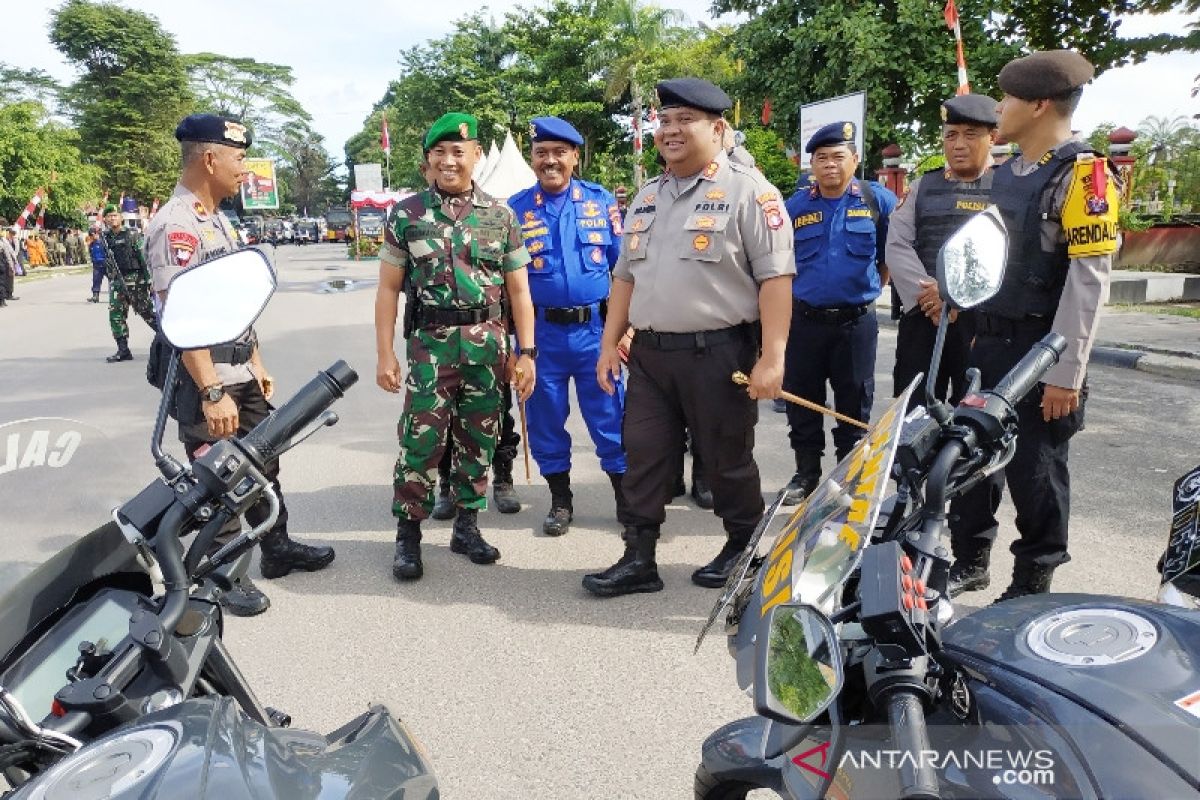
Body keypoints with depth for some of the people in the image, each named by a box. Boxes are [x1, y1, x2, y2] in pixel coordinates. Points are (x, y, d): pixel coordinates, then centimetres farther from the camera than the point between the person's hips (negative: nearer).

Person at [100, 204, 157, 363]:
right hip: (116, 282, 5)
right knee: (116, 315, 0)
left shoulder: (132, 235, -3)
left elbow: (144, 257, -8)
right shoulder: (104, 239, 11)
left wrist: (148, 278, -13)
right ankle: (123, 350, 4)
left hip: (134, 279, -5)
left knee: (147, 311, -2)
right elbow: (100, 262, 15)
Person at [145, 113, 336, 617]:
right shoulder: (174, 227, -18)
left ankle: (277, 548, 34)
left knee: (262, 466, 18)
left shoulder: (218, 220, 12)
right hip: (205, 382, -9)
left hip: (241, 374, 9)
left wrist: (257, 364, 17)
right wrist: (212, 393, -26)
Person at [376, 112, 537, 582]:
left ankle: (466, 526, 24)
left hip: (488, 344, 2)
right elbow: (389, 289, 4)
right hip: (430, 343, -1)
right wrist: (385, 354, -2)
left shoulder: (500, 215, 6)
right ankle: (408, 534, 12)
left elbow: (518, 289, 7)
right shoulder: (406, 214, 4)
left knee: (478, 440, 9)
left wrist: (526, 352, 1)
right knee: (420, 441, -3)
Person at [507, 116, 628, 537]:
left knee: (610, 417, 5)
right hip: (541, 332, 1)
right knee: (545, 420, 9)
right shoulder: (515, 209, 2)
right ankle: (560, 501, 26)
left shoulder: (602, 201, 3)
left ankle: (626, 499, 20)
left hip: (595, 328, 0)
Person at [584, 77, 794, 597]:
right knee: (643, 458, 8)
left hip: (718, 353, -6)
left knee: (726, 461, 7)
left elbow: (775, 277, -12)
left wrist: (771, 357, -19)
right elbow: (625, 276, 19)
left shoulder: (747, 191, -6)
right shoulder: (647, 198, 15)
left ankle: (743, 550, 28)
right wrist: (610, 344, 13)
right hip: (649, 353, 6)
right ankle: (639, 559, 18)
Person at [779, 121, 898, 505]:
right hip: (804, 320, 2)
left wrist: (869, 290, 10)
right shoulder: (796, 206, 3)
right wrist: (800, 295, 12)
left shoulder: (878, 200, -2)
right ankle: (806, 473, 24)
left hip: (856, 321, -2)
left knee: (854, 407, 8)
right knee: (802, 403, 9)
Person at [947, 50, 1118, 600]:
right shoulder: (1005, 174, 14)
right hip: (986, 344, 8)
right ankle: (969, 563, 31)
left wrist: (1066, 372, -21)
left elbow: (1088, 280, -17)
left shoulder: (1081, 173, -12)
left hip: (1039, 353, -8)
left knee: (1035, 473, 4)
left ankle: (1032, 585, 20)